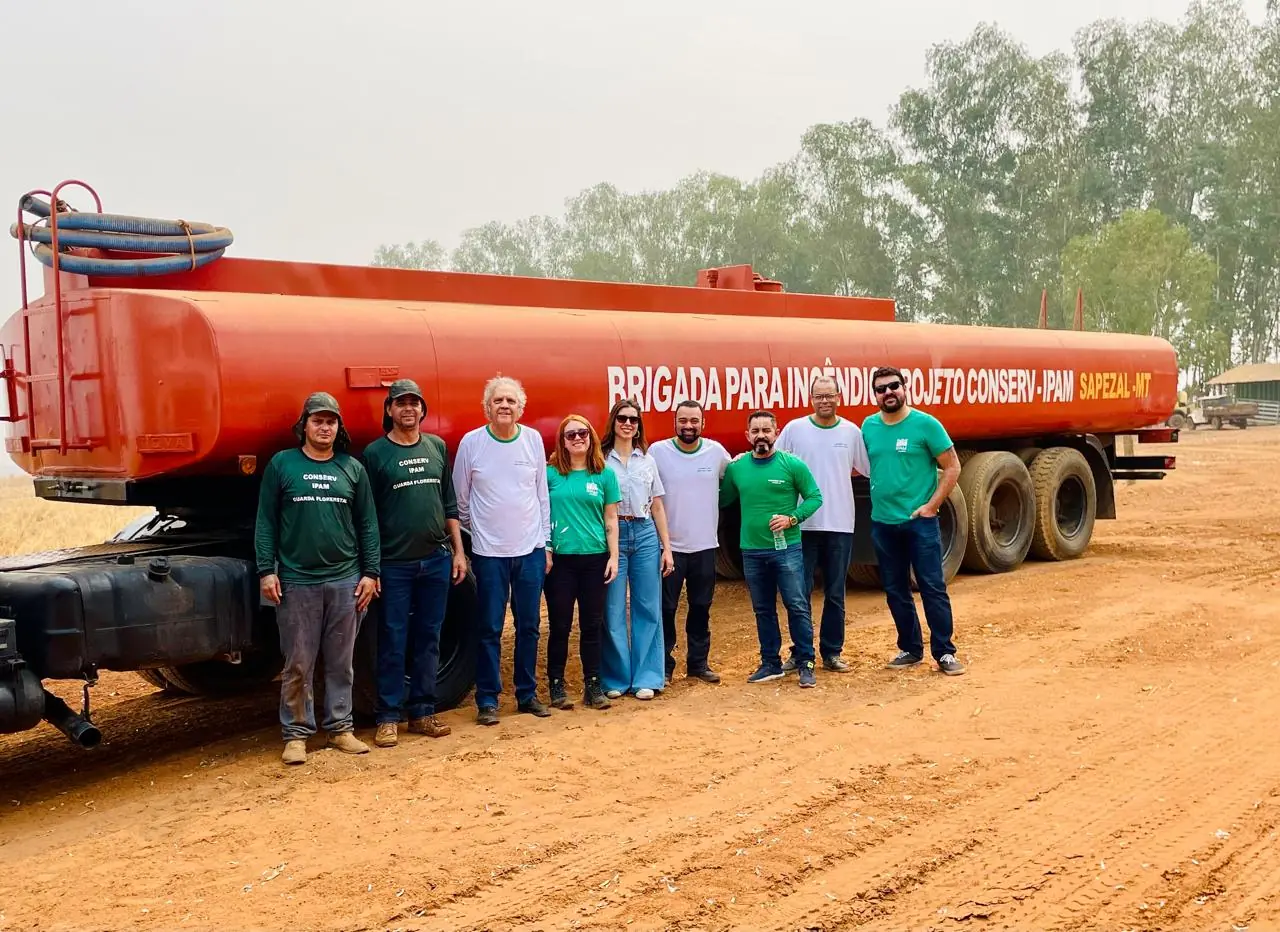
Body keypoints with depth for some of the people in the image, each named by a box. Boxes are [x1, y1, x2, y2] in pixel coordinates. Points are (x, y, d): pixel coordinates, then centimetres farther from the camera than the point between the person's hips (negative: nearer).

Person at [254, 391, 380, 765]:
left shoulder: (352, 468, 8)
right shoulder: (281, 465, 2)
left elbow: (368, 524, 9)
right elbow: (266, 522, 2)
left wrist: (370, 572, 3)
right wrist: (266, 571, -5)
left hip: (345, 581, 2)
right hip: (296, 582, -2)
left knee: (341, 663, 9)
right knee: (298, 665, 3)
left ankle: (340, 728, 19)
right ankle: (296, 734, 12)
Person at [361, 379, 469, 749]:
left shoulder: (437, 447, 9)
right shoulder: (375, 453, -3)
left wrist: (458, 551, 8)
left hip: (436, 561, 4)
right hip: (394, 564, -4)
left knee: (429, 639, 10)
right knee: (393, 642, 1)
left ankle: (423, 712, 19)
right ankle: (388, 717, 10)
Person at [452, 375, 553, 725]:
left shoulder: (533, 439, 2)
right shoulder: (471, 442, -5)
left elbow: (542, 495, 8)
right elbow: (460, 499, 3)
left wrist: (545, 542, 8)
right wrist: (471, 537, 6)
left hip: (530, 550, 3)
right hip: (489, 552, -2)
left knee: (529, 627, 10)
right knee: (490, 629, 2)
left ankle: (527, 694, 21)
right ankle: (487, 700, 12)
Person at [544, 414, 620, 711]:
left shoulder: (605, 475, 5)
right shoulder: (550, 473, 1)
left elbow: (610, 520, 7)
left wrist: (613, 556, 2)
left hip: (595, 558, 2)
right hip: (559, 559, -1)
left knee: (592, 625, 7)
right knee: (559, 625, 3)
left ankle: (593, 685, 15)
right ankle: (556, 684, 14)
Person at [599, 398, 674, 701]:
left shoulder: (647, 460, 12)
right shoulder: (601, 459, 2)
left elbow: (657, 507, 13)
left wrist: (666, 547, 8)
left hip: (645, 535, 3)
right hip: (612, 536, -3)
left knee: (647, 608, 3)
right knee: (613, 611, 0)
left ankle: (646, 678, 11)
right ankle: (616, 678, 11)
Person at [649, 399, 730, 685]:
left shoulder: (716, 452, -1)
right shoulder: (657, 451, -8)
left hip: (705, 545, 3)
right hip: (669, 545, -3)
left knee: (701, 607, 14)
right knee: (666, 608, 4)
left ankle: (698, 662, 26)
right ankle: (664, 664, 16)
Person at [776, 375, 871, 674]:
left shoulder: (851, 431, 3)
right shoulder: (794, 428, 0)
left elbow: (869, 469, 9)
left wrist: (837, 472, 0)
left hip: (840, 524, 1)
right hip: (803, 523, -1)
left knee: (835, 594, 9)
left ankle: (832, 652, 18)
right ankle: (799, 653, 14)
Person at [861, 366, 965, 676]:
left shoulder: (925, 424, -6)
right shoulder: (869, 427, 5)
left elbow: (952, 467, -5)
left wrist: (932, 505, -10)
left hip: (920, 521, -4)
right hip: (882, 522, 4)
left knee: (933, 587, -3)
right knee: (895, 591, 11)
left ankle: (944, 653, 3)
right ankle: (910, 648, 23)